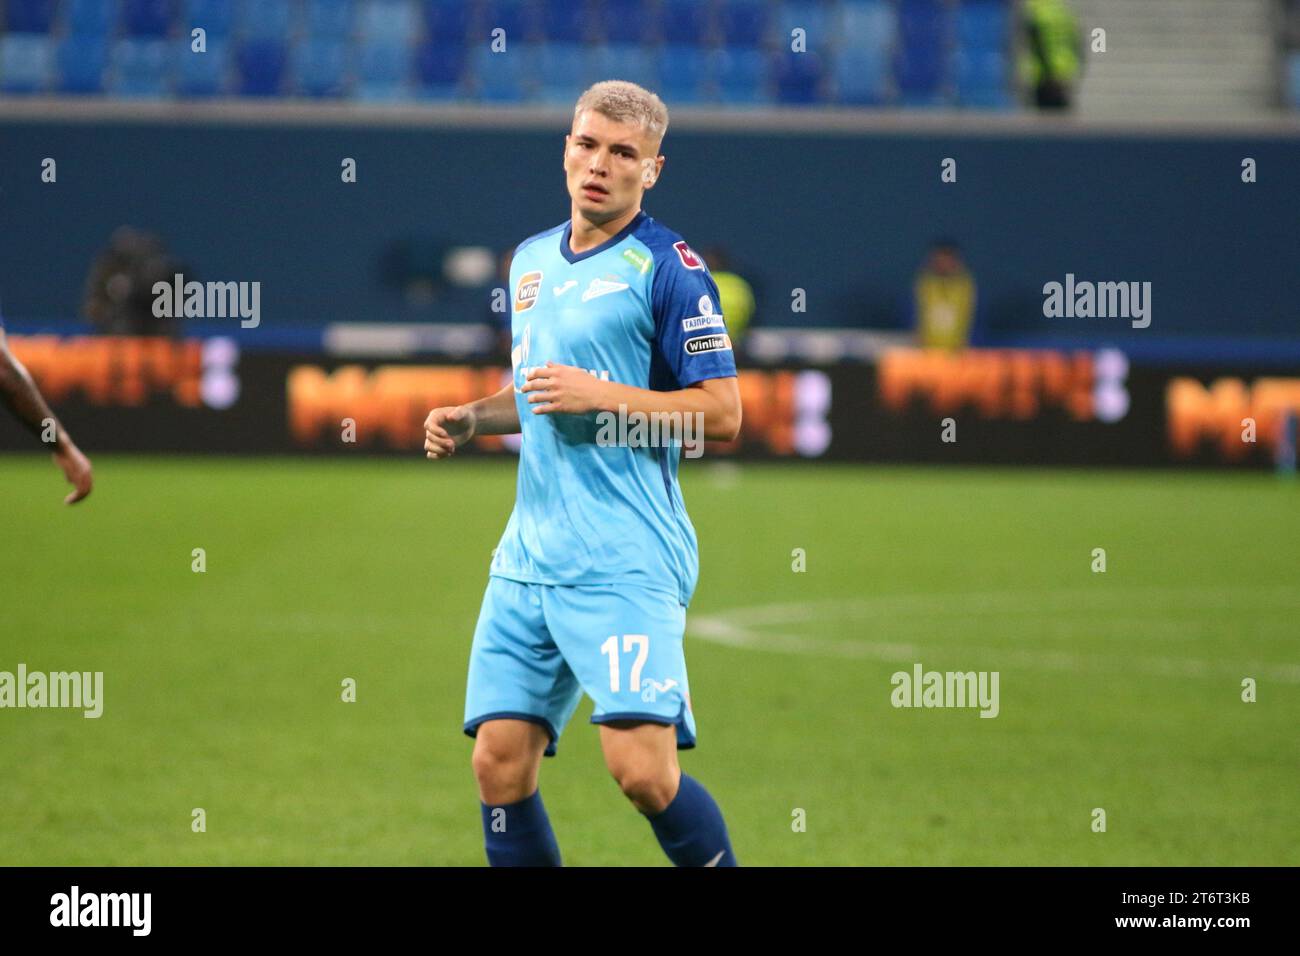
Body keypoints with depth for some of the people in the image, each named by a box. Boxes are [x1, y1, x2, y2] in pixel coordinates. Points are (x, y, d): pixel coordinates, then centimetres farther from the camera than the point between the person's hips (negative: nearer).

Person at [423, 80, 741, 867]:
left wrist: (599, 395, -15)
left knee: (642, 769, -16)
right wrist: (472, 418, 11)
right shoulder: (532, 260, 17)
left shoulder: (666, 266, -5)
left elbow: (721, 413, -9)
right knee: (499, 762, 0)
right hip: (528, 556, 7)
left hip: (628, 561, -7)